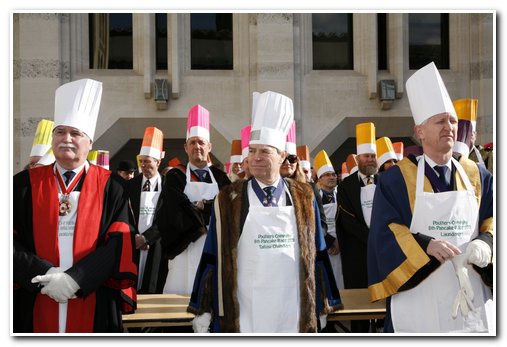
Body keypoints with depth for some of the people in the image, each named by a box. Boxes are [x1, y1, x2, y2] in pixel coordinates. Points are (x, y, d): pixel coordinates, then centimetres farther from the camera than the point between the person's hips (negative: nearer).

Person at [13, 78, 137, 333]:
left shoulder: (110, 187, 3)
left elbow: (119, 242, -6)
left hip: (93, 307, -1)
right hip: (35, 307, 1)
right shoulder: (24, 184, 6)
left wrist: (74, 279, -16)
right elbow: (11, 242, 0)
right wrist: (45, 275, -15)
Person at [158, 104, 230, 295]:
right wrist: (211, 208, -7)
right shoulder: (175, 177, 6)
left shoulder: (219, 177, 12)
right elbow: (178, 210, -8)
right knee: (181, 292, -4)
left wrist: (199, 206, -9)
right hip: (186, 247, -2)